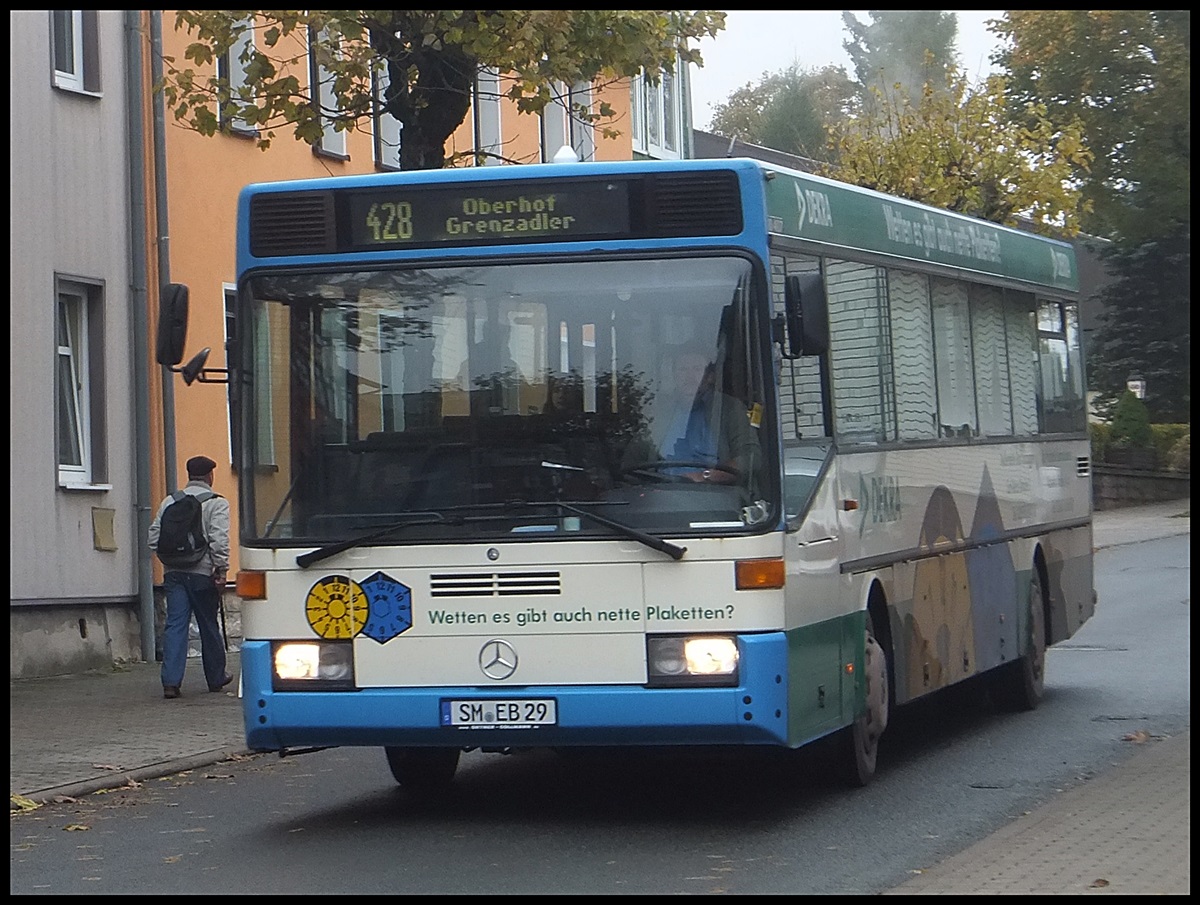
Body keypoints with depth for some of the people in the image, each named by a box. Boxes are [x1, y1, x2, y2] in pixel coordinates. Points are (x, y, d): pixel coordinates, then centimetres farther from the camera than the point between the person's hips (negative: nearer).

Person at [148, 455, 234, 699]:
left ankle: (171, 681, -13)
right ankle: (216, 677, 25)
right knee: (208, 626, 10)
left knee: (175, 624, -1)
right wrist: (221, 569, -11)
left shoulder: (170, 501, 10)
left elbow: (154, 537, 8)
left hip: (174, 572, 3)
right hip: (203, 572, -3)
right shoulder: (217, 503, -3)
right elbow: (219, 540, -14)